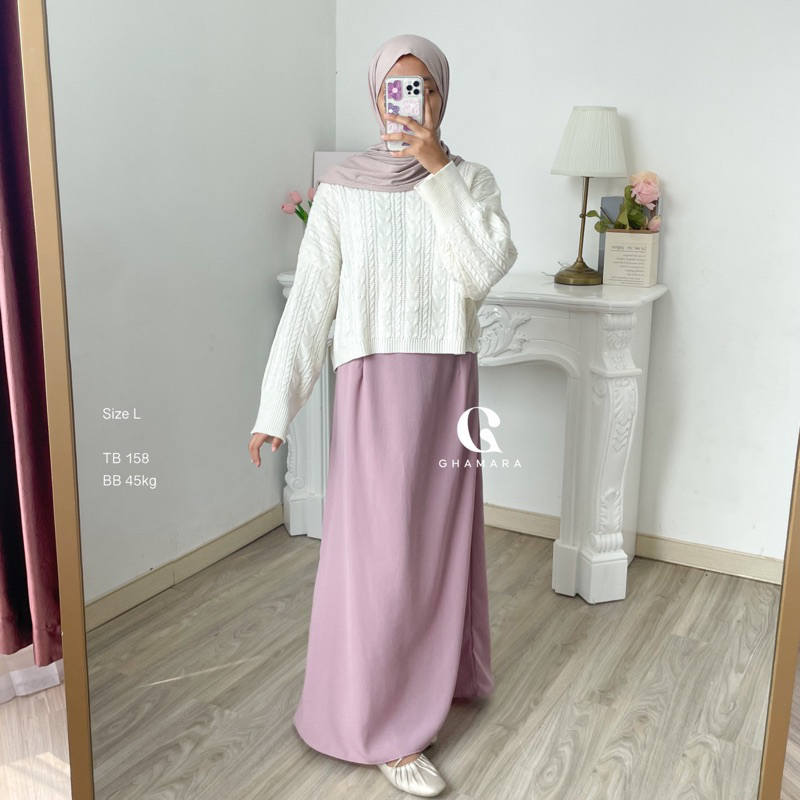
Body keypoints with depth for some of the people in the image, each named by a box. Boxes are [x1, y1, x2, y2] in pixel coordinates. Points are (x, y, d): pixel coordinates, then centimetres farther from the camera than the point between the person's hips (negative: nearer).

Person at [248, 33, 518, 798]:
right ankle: (387, 727, 13)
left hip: (448, 384, 3)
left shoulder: (472, 181, 4)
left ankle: (435, 673, 39)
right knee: (379, 548, -1)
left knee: (441, 536, 14)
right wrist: (276, 405, -10)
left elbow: (486, 269, -14)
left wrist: (439, 170, -18)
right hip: (373, 385, -3)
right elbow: (309, 301, -5)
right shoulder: (340, 190, -2)